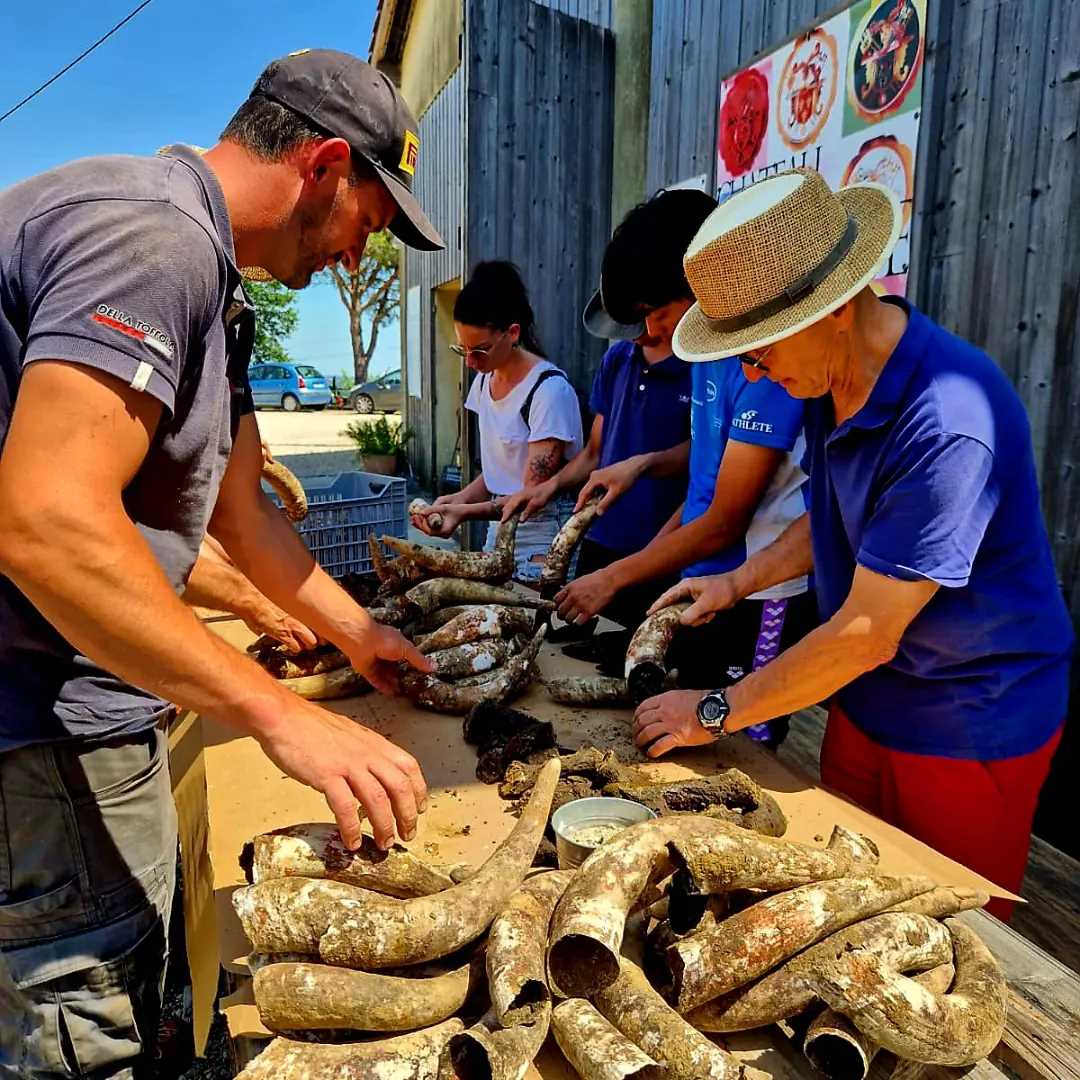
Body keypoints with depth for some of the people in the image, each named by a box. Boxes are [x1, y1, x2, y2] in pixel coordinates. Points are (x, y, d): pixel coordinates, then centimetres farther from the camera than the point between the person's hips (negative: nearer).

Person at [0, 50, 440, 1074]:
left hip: (92, 697, 10)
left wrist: (352, 630, 22)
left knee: (129, 983, 24)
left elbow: (239, 509, 19)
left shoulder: (209, 285, 14)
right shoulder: (155, 231, -19)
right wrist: (282, 715, -28)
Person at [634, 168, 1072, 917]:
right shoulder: (832, 377, -5)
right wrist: (739, 581, 0)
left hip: (971, 731, -7)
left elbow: (867, 634, -28)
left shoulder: (948, 424, -32)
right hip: (866, 704, 7)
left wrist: (717, 714, -17)